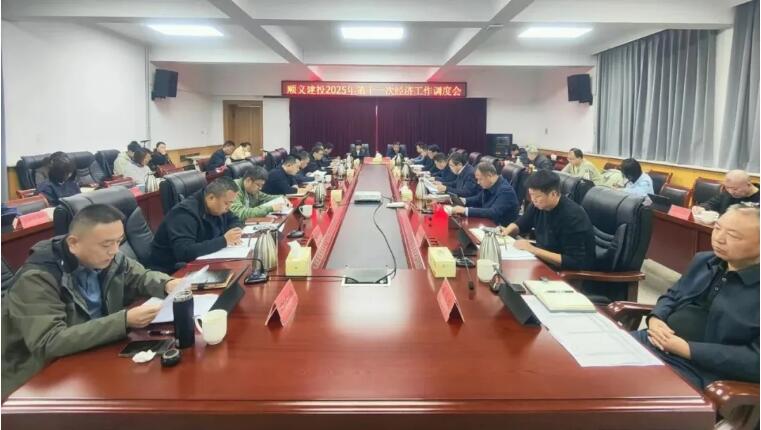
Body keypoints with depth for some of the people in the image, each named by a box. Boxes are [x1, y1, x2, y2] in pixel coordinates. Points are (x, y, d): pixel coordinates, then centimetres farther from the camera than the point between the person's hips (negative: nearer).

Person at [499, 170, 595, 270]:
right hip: (543, 260, 8)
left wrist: (532, 250, -30)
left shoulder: (573, 217, -27)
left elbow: (574, 262, -29)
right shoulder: (538, 204, -4)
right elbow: (520, 225, 15)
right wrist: (507, 230, -9)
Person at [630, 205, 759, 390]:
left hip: (701, 371, -7)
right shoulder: (703, 260, 12)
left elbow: (755, 359, -16)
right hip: (656, 343, 7)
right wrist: (655, 319, -2)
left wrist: (687, 349, -19)